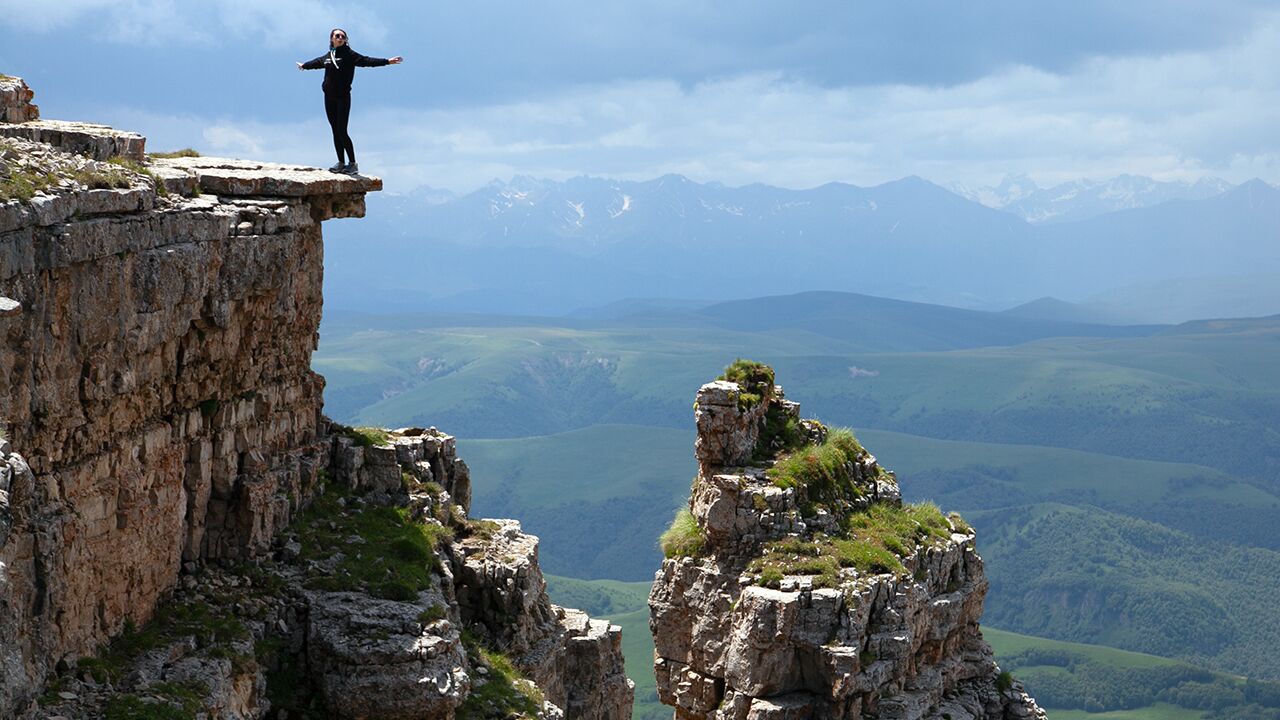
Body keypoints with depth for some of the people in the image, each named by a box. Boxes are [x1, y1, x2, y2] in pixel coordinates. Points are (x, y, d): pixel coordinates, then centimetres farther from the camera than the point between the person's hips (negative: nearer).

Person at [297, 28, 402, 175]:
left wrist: (387, 61, -29)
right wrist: (304, 65, 52)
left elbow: (365, 61, -17)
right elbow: (316, 63, 33)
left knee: (342, 131, -11)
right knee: (335, 131, 7)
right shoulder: (327, 56, 13)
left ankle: (353, 164, -4)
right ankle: (341, 163, 13)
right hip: (329, 98, 6)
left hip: (343, 97, -6)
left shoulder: (348, 54, -5)